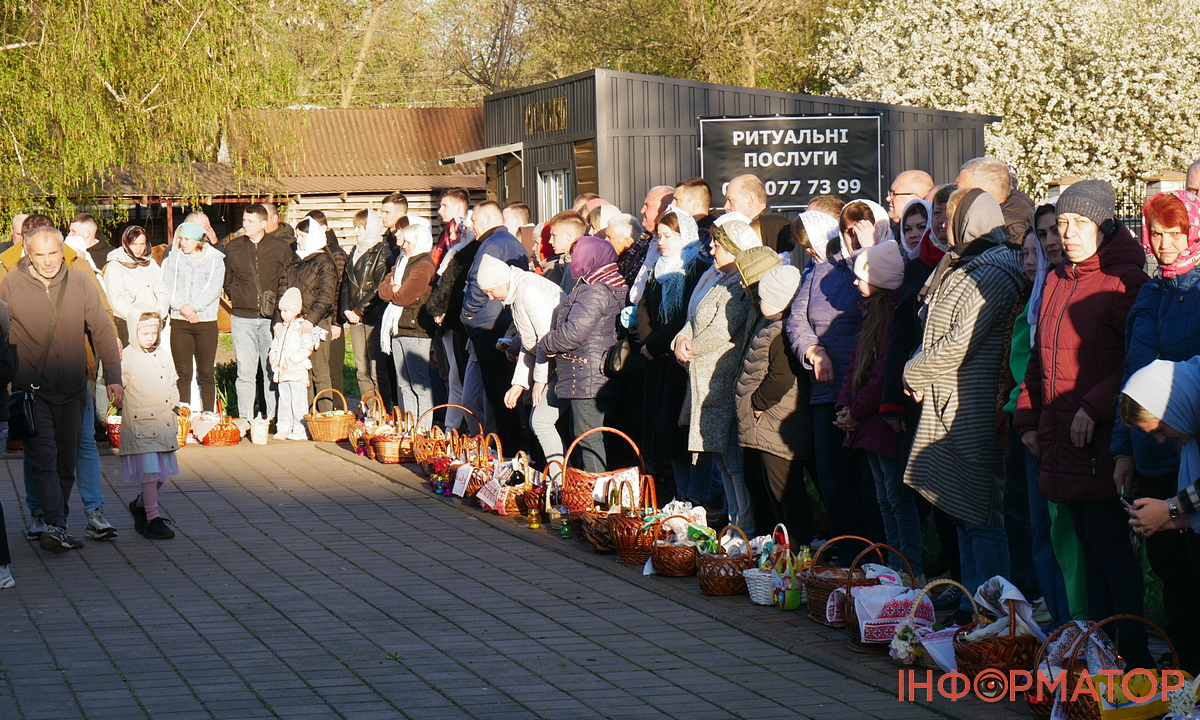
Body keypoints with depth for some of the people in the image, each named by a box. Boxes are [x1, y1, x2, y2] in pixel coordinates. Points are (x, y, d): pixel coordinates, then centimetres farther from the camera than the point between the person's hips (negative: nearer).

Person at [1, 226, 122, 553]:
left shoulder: (81, 283, -1)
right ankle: (56, 526, -17)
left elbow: (102, 329, 2)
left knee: (66, 462, 9)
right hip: (31, 390, -2)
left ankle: (55, 526, 22)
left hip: (72, 388, 2)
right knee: (43, 459, -11)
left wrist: (113, 376, -4)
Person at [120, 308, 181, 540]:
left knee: (163, 471, 11)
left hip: (164, 424, 6)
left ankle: (141, 505, 32)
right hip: (140, 424, -6)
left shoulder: (163, 355, 13)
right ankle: (152, 519, -4)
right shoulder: (127, 358, -6)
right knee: (150, 471, -9)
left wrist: (174, 407, 13)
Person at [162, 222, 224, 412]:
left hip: (206, 322, -1)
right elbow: (167, 287, 3)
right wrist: (182, 307, -11)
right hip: (179, 322, 1)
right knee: (183, 374, 1)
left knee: (206, 373, 0)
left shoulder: (215, 260, 5)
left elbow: (214, 289, -4)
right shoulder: (173, 258, 10)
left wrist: (193, 307, -15)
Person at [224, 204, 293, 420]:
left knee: (272, 371, 1)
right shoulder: (232, 248, 8)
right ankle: (245, 420, 4)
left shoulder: (281, 248, 2)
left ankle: (274, 418, 6)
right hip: (243, 318, 1)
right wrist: (236, 299, 10)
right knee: (245, 373, 1)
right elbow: (226, 280, 20)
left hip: (272, 318, -1)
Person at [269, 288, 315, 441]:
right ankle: (283, 428, 16)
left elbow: (306, 349, -12)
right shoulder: (279, 328, 16)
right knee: (284, 401, 10)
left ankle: (300, 430, -2)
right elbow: (274, 347, 21)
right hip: (282, 373, 7)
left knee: (298, 401, -5)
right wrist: (273, 358, 1)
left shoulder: (303, 328, -5)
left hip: (297, 371, -7)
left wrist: (291, 360, -18)